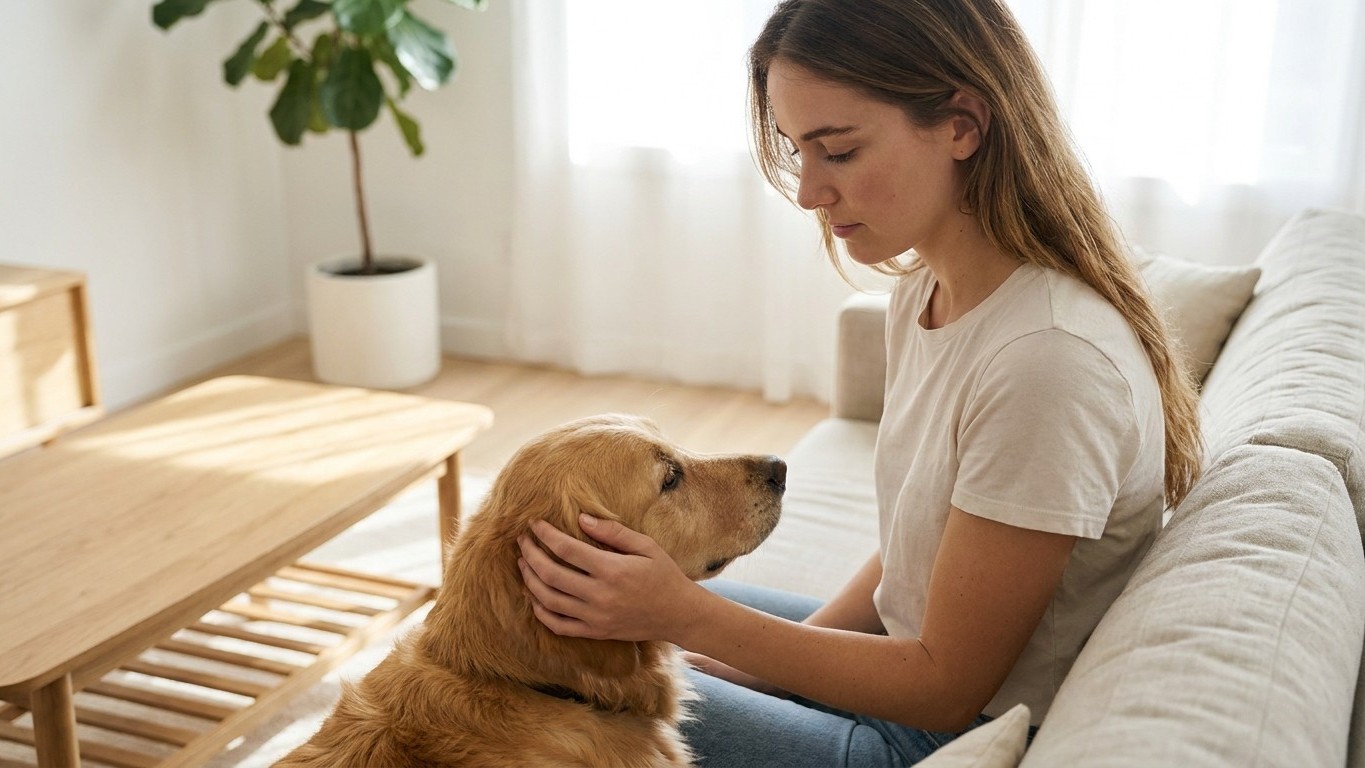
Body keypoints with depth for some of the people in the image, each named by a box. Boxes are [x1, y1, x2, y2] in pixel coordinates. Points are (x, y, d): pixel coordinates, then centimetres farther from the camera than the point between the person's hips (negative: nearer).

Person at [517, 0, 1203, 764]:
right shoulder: (923, 292, -2)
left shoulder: (1049, 358, -30)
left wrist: (686, 615, -24)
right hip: (908, 660, 8)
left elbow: (948, 689, -22)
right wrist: (782, 660, -3)